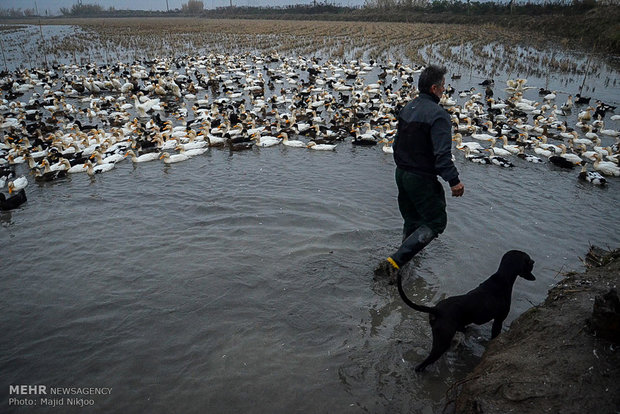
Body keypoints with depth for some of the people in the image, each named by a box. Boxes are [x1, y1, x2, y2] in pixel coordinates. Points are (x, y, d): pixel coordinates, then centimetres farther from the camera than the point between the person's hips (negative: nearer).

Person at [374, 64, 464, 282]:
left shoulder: (407, 108, 8)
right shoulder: (437, 114, -19)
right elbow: (442, 154, -26)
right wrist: (454, 181, -21)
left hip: (401, 174, 9)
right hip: (422, 179, -9)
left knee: (411, 221, 22)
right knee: (435, 222, 3)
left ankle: (407, 262, 36)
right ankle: (394, 262, -7)